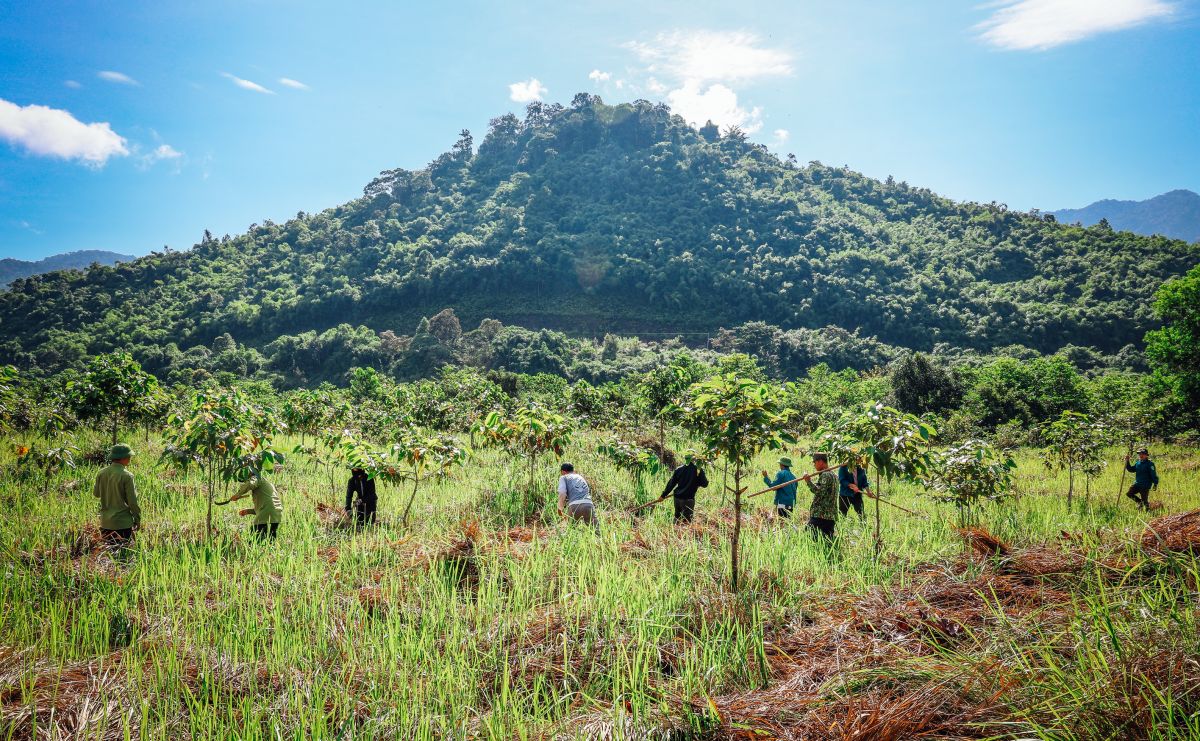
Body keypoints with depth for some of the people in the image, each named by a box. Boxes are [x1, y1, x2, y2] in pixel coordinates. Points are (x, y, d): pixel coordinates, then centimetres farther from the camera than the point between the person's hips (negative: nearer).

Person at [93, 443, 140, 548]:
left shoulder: (102, 473, 0)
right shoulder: (126, 476, -16)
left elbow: (96, 493, 14)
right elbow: (132, 501, -13)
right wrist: (137, 519, -2)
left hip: (106, 522, 6)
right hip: (123, 523, -6)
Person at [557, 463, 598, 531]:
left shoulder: (563, 477, 17)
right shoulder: (581, 477, 32)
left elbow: (562, 495, 1)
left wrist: (560, 509, 17)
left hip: (574, 506, -3)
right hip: (588, 505, 3)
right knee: (595, 532, 3)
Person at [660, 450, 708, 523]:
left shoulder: (678, 469, 3)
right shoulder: (698, 470, -9)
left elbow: (671, 484, 7)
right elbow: (704, 484, -6)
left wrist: (663, 495, 14)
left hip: (677, 498, 5)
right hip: (688, 499, -5)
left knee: (677, 518, 19)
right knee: (686, 520, -1)